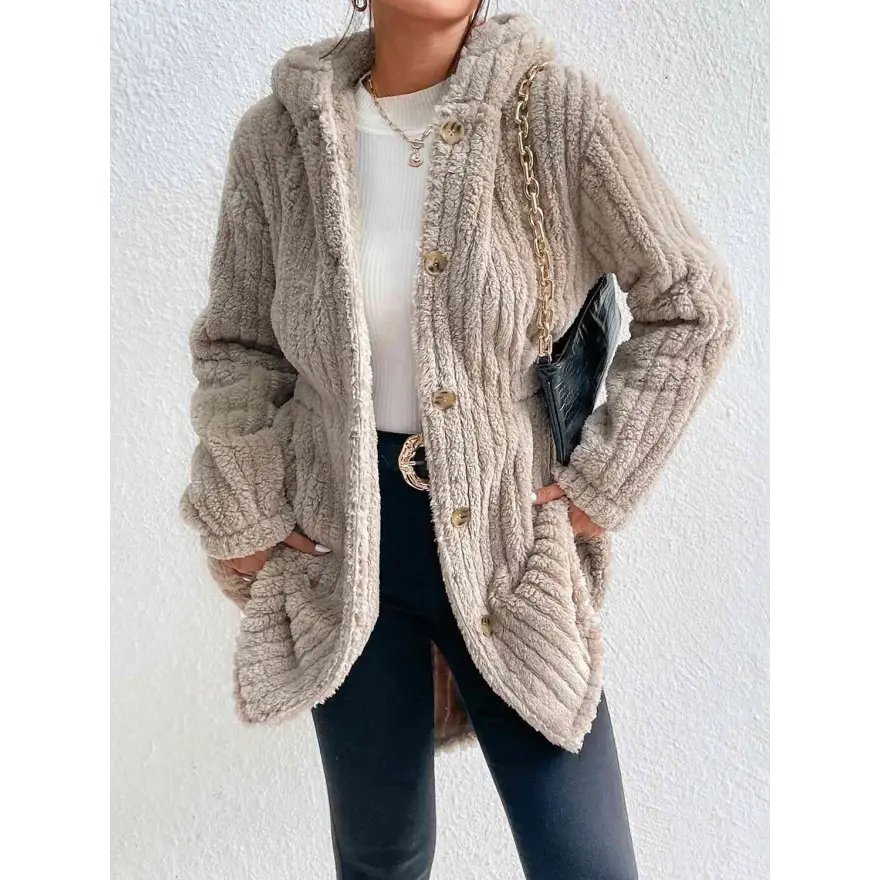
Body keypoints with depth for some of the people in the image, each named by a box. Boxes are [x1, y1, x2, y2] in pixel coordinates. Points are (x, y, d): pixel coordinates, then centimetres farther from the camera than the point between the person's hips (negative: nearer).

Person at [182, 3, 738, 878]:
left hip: (511, 544, -1)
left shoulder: (563, 115, -11)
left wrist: (603, 481, -6)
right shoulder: (277, 137, -4)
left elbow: (691, 308, -3)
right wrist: (249, 528, 1)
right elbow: (236, 350, 4)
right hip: (346, 551, 2)